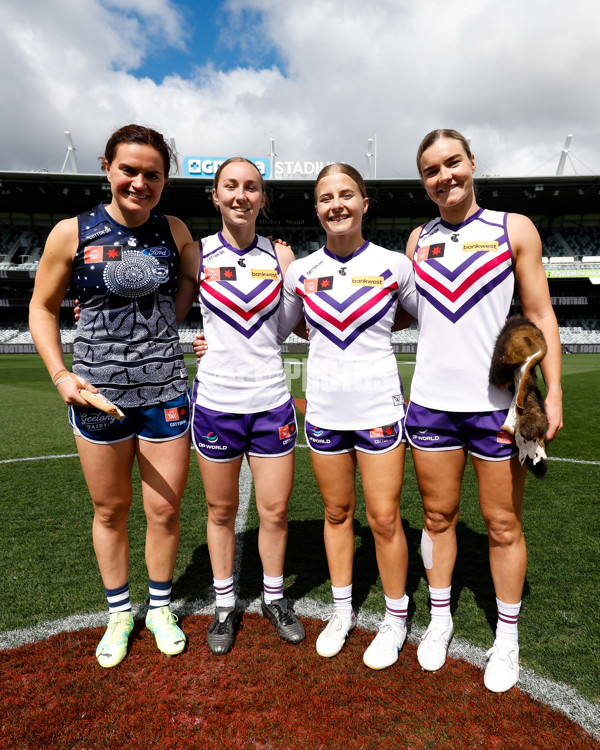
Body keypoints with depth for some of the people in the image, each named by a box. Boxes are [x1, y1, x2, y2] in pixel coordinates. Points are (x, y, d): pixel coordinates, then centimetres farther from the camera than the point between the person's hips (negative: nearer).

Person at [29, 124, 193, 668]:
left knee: (165, 510, 8)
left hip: (165, 391, 1)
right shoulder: (71, 234, -3)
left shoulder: (175, 232, 2)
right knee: (110, 510, 14)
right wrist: (60, 374, -6)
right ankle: (119, 614, 37)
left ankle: (160, 608, 35)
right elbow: (43, 307, 5)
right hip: (98, 394, 0)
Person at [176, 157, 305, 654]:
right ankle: (225, 604, 35)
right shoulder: (198, 255, 1)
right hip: (216, 400, -1)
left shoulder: (280, 254, 5)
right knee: (222, 510, 12)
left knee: (275, 509, 9)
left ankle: (275, 597, 35)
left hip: (271, 400, 1)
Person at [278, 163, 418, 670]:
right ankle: (342, 611, 35)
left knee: (384, 518, 4)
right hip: (323, 409, 3)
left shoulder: (393, 266, -2)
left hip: (378, 408, -2)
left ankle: (395, 618, 28)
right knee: (337, 512, 14)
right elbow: (275, 331, 16)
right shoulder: (300, 271, 4)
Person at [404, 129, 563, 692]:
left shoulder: (513, 229, 2)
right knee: (438, 515, 13)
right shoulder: (418, 239, 11)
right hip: (430, 402, 3)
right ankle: (440, 619, 33)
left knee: (502, 524, 9)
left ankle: (507, 637, 30)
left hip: (499, 402, -2)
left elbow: (540, 315, 1)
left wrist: (553, 391, -6)